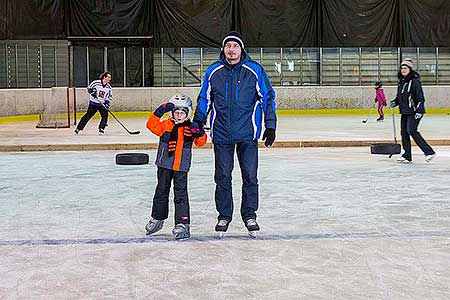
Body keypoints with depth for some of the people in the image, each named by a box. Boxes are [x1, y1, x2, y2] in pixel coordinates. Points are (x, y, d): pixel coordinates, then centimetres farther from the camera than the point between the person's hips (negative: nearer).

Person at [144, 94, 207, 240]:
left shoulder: (190, 127, 0)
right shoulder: (166, 125, 1)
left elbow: (201, 142, -5)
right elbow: (152, 125, -12)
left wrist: (199, 132, -25)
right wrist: (159, 112, -23)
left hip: (181, 167, -2)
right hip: (164, 165, 2)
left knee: (181, 194, -4)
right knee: (161, 192, 16)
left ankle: (182, 223, -2)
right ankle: (157, 219, 33)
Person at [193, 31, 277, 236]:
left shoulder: (254, 70, -3)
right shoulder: (213, 71, 3)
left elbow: (267, 97, 2)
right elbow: (205, 98, 14)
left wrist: (270, 126, -2)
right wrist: (198, 122, 7)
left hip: (248, 134, -1)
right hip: (222, 134, 2)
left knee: (250, 175, 4)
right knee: (222, 177, 6)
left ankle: (249, 215, 19)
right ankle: (224, 216, 20)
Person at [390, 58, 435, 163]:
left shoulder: (415, 81, -12)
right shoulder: (401, 81, 13)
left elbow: (421, 98, -15)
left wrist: (419, 111, -22)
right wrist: (394, 102, 7)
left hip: (414, 111, -9)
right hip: (405, 111, 9)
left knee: (411, 130, -16)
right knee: (404, 131, 7)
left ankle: (429, 151, -11)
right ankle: (407, 155, 15)